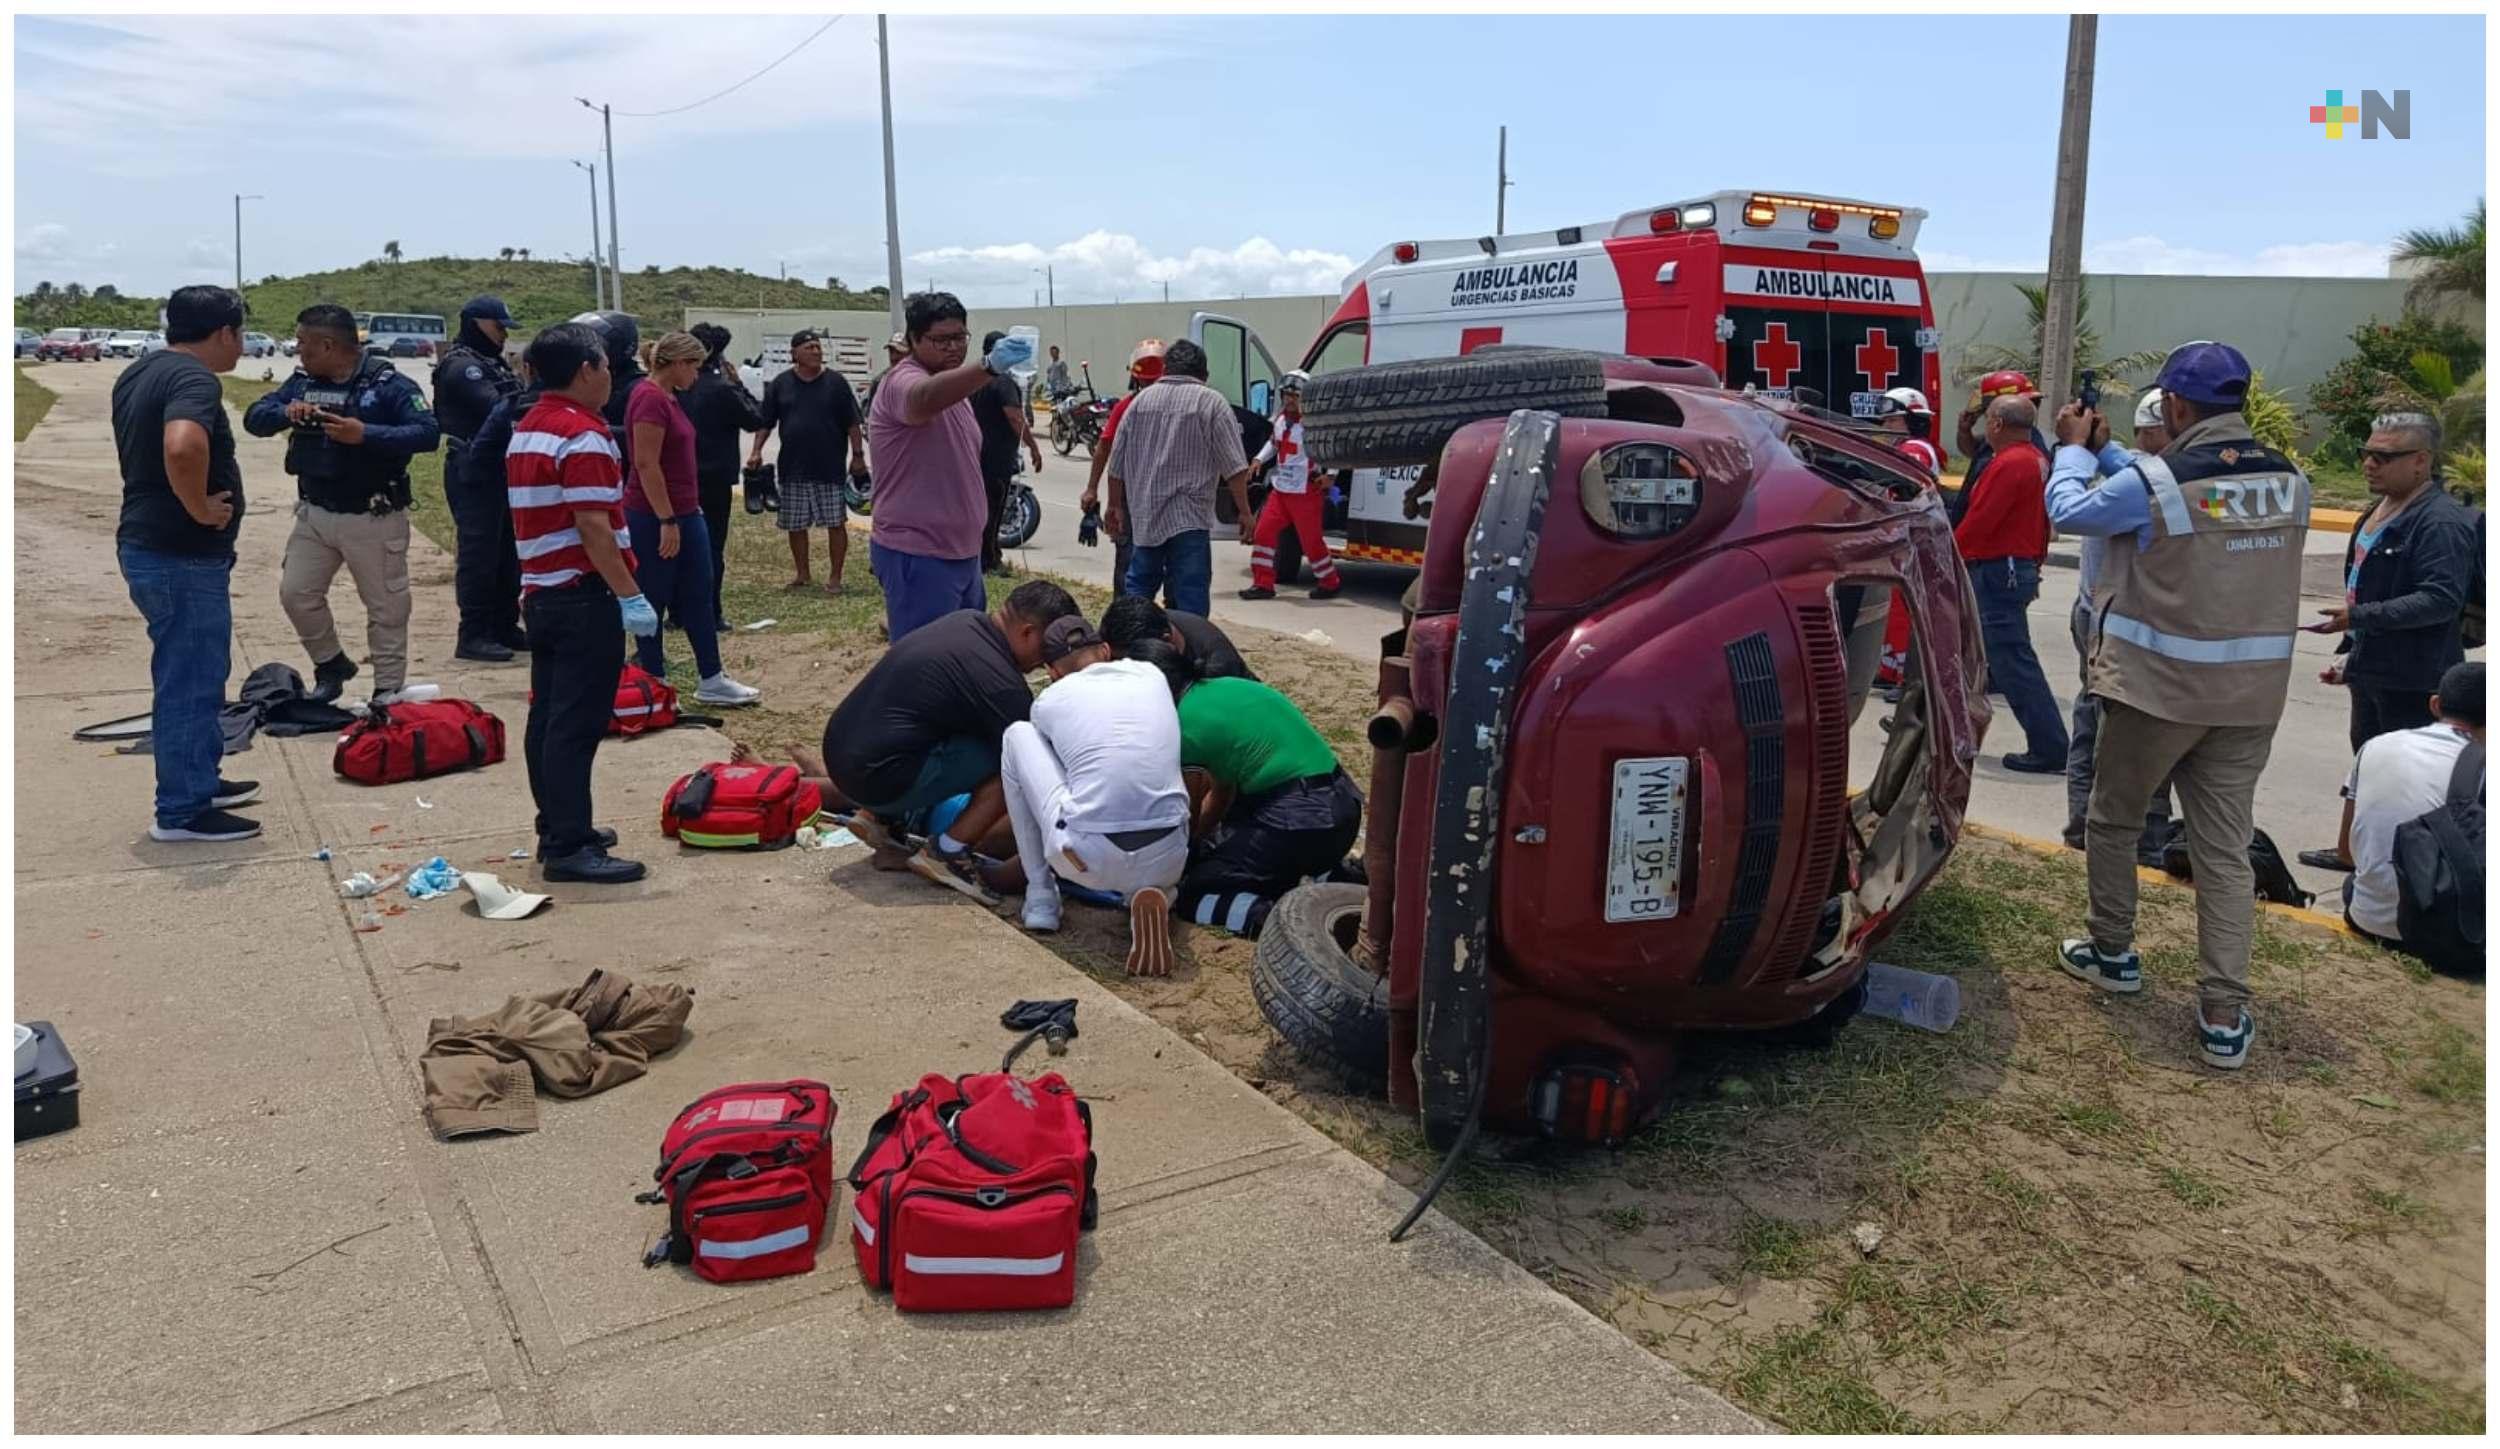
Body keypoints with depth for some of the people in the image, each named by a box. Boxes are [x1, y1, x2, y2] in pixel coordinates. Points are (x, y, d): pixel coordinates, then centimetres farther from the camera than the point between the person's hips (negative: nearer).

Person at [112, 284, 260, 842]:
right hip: (183, 557, -10)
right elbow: (183, 447, -39)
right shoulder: (194, 379, -19)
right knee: (190, 681, -1)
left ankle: (200, 781, 33)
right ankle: (182, 812, 7)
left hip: (147, 545, 10)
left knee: (196, 674, 21)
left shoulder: (139, 373, 13)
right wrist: (201, 508, -24)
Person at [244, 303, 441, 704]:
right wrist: (285, 414, -17)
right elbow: (254, 418, 5)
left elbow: (429, 433, -23)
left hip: (373, 519, -6)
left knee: (386, 607, 3)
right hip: (314, 514, 6)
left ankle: (388, 692, 14)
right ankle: (331, 664, 31)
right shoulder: (302, 381, 5)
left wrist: (366, 435, -32)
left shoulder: (388, 383, -13)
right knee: (296, 593, 10)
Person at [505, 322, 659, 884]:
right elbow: (593, 527, -22)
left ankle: (557, 829, 22)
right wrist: (630, 595, -20)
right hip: (584, 597, -10)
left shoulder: (525, 431, 14)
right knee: (576, 725, -8)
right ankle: (569, 847, -6)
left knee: (548, 717, 13)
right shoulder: (583, 435, -15)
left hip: (542, 594, 10)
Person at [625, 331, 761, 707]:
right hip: (653, 519, -10)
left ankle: (711, 682, 15)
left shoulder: (669, 398, 13)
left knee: (698, 597, 10)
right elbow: (646, 464, -21)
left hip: (685, 514, 10)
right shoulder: (650, 399, -17)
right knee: (653, 601, 2)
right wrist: (667, 521, -21)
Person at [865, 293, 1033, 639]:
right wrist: (990, 366, -59)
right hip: (917, 557, -10)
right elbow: (927, 397, -43)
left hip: (963, 552, 10)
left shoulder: (953, 387, 14)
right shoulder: (903, 382, -17)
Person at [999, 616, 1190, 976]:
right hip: (1166, 861, 2)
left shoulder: (1049, 700, 13)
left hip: (1088, 860, -2)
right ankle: (1152, 892, 8)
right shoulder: (1152, 675, 19)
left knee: (1017, 734, 20)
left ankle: (1040, 897, 20)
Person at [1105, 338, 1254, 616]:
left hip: (1143, 516, 4)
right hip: (1189, 519, -4)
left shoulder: (1141, 400, 9)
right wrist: (1244, 512, -3)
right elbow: (1235, 468, -8)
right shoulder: (1212, 402, -3)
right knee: (1190, 594, -3)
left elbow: (1117, 464, 13)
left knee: (1139, 583, 17)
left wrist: (1116, 506, 24)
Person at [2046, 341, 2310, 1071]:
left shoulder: (2154, 482, -16)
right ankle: (2224, 1017, 4)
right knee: (2226, 849, 6)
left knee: (2113, 822, 18)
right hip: (2252, 694, 5)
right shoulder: (2290, 481, 3)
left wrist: (2076, 450, 19)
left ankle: (2112, 953, 31)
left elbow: (2069, 510, 1)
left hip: (2158, 686, -4)